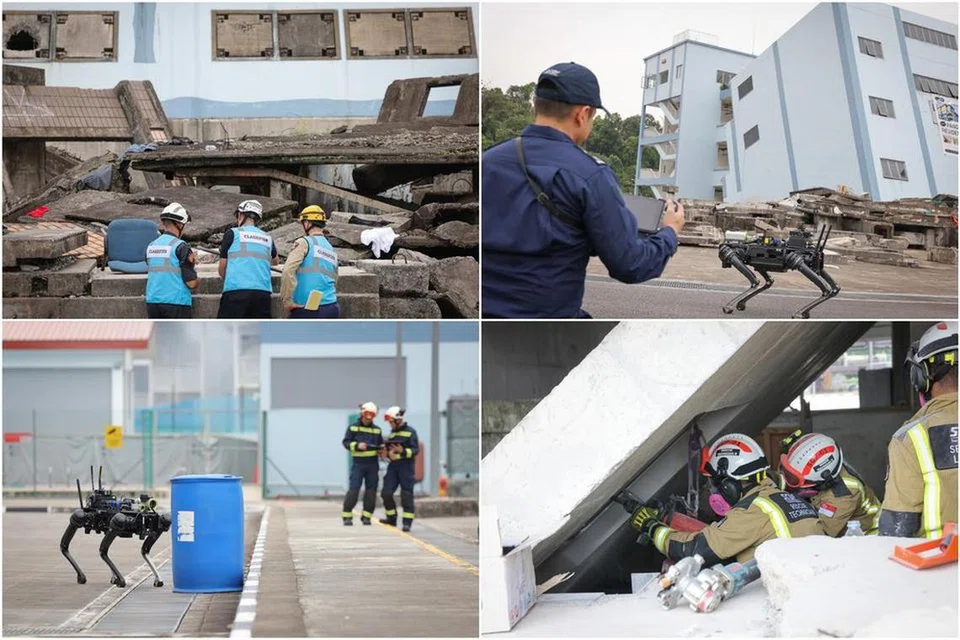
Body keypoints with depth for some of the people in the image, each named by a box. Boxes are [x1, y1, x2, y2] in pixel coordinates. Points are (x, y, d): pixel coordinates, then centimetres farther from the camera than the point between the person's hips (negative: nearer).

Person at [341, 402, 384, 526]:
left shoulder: (377, 430, 12)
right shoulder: (353, 428, 3)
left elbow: (381, 445, 21)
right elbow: (346, 442, -2)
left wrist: (381, 450, -1)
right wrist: (357, 445, -18)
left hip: (373, 465, 4)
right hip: (358, 463, -3)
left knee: (371, 490, 3)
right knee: (353, 489, -10)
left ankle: (366, 516, 12)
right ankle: (347, 516, -2)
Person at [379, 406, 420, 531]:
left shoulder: (410, 432, -3)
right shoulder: (392, 433, 18)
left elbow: (415, 450, -9)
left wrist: (403, 451, -25)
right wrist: (388, 453, 2)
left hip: (406, 466, -6)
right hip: (393, 466, 6)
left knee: (406, 495, -6)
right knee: (386, 493, -1)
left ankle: (407, 522, -4)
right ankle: (391, 518, 15)